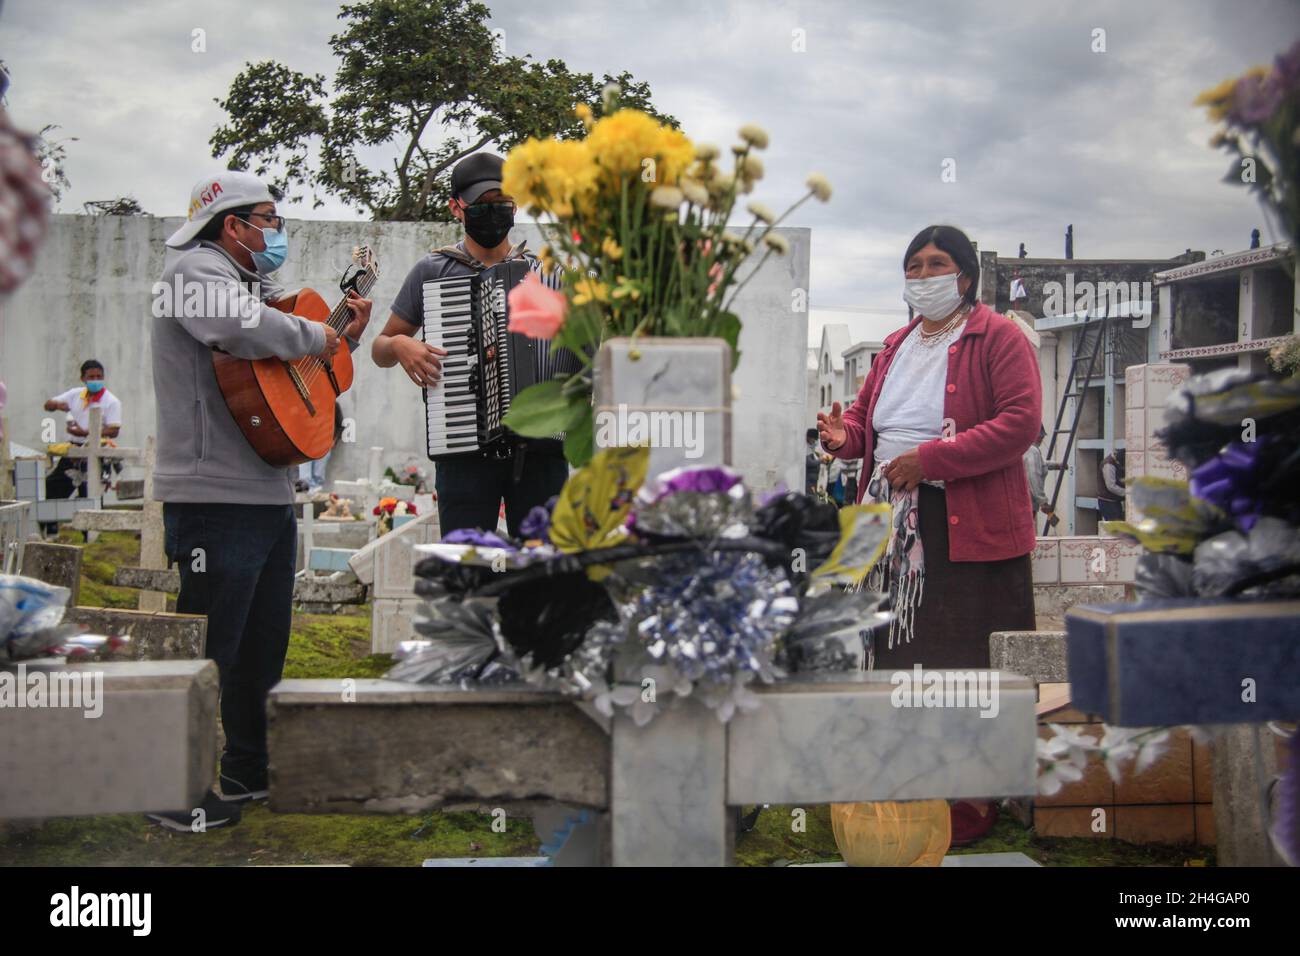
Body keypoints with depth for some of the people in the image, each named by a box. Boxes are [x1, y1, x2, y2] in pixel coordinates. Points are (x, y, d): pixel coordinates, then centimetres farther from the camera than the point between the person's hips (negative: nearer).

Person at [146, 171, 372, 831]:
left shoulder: (250, 282, 24)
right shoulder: (196, 268, -7)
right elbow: (241, 328, -28)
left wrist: (345, 336, 17)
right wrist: (320, 337, -14)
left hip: (269, 495, 10)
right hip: (216, 498, -10)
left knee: (262, 645, 18)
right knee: (209, 649, -6)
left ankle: (250, 770, 30)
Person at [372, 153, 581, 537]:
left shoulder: (547, 274, 11)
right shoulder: (432, 271, 7)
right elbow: (379, 349, 14)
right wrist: (400, 346, -8)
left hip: (540, 451, 2)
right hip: (464, 454, -1)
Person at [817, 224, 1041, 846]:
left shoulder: (998, 339, -4)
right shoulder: (897, 348, 19)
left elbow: (1021, 422, -15)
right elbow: (864, 413, 27)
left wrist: (928, 459, -19)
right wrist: (844, 435, 1)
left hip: (969, 530, -7)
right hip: (893, 525, 7)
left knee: (967, 671, -3)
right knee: (898, 658, 10)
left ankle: (973, 800, 8)